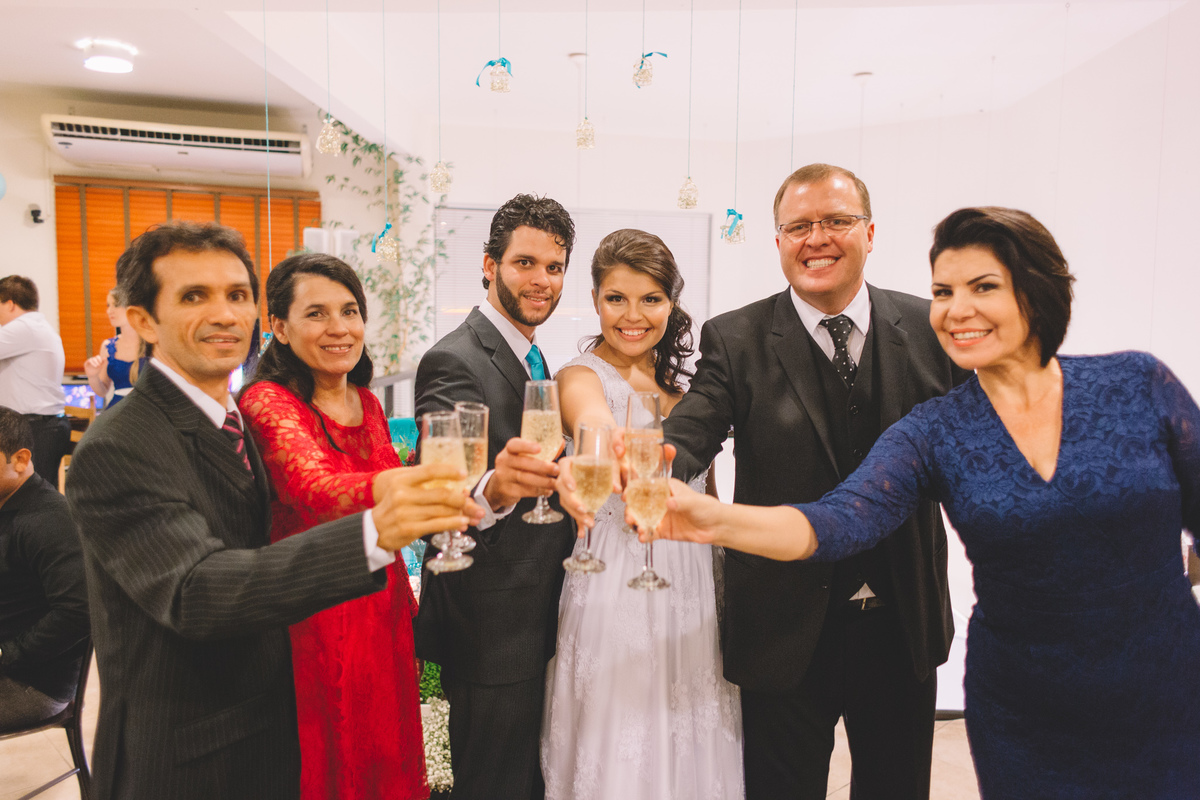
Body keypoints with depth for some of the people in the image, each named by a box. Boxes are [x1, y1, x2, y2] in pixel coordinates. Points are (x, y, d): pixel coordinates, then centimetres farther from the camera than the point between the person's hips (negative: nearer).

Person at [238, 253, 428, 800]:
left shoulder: (366, 403, 5)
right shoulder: (267, 402, -16)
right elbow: (319, 491, -36)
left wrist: (408, 609, 13)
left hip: (384, 617, 6)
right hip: (314, 628, -6)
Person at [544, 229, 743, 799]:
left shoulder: (683, 383, 10)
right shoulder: (580, 377, -8)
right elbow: (600, 430, -33)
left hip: (694, 589, 6)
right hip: (615, 587, -5)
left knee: (695, 751, 16)